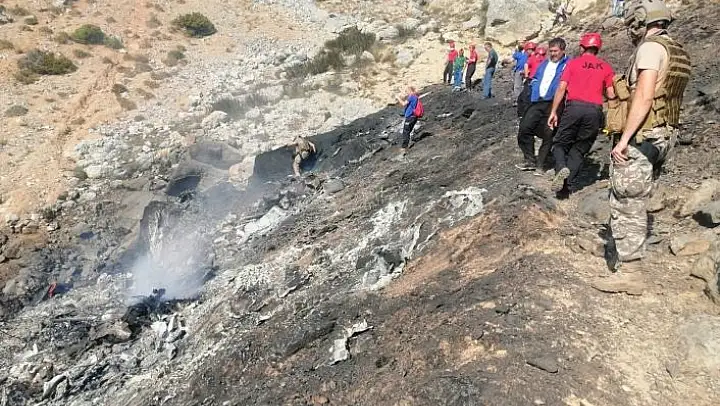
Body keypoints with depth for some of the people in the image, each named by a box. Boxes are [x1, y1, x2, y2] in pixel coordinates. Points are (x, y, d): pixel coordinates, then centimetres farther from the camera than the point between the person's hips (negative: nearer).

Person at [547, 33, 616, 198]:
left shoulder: (573, 63, 8)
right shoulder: (606, 67, 12)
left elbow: (561, 88, 0)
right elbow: (611, 95, 7)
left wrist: (553, 112, 3)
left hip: (574, 107, -2)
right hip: (595, 111, 2)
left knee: (560, 143, 10)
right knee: (579, 149, 11)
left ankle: (561, 168, -20)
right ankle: (566, 185, 3)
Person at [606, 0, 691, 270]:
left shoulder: (651, 46, -11)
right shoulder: (678, 52, 17)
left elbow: (644, 97, -20)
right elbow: (666, 97, 17)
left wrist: (623, 139, -20)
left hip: (641, 138, -9)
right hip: (664, 137, 9)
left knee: (627, 205, -3)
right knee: (635, 202, 17)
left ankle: (627, 268, 3)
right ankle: (620, 255, 27)